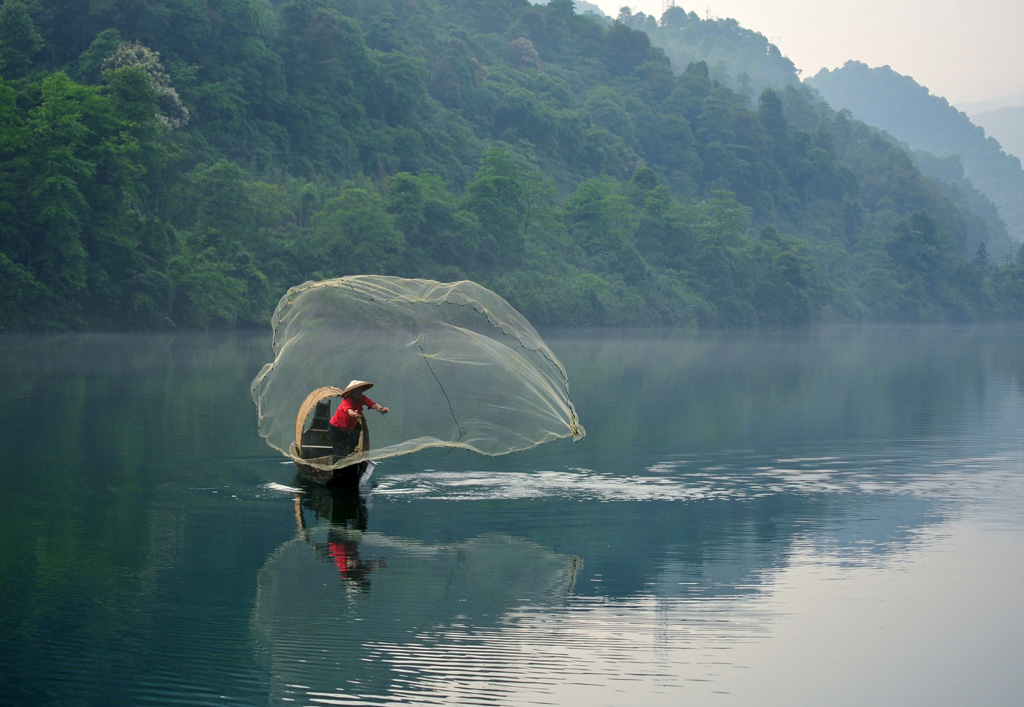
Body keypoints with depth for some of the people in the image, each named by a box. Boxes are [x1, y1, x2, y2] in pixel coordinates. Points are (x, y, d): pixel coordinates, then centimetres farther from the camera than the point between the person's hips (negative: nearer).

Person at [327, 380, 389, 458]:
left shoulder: (362, 399, -11)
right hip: (335, 428, -7)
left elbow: (373, 404, -28)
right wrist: (353, 414, -76)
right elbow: (349, 410, -50)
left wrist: (381, 409, -52)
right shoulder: (347, 401, -28)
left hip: (348, 430, 7)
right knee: (341, 454, -14)